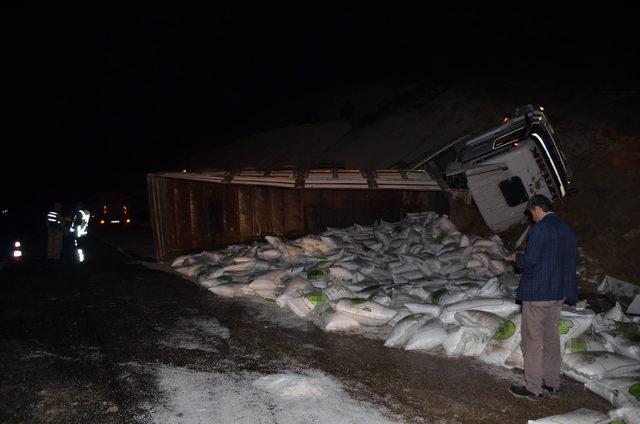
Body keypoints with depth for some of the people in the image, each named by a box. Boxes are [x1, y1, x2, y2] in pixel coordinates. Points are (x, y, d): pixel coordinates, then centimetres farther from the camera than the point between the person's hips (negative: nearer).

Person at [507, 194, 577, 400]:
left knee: (533, 341, 2)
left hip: (536, 293, -8)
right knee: (552, 338, 17)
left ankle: (533, 388, 10)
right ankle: (552, 385, 26)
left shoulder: (540, 228, -17)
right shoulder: (568, 229, 9)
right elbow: (570, 262, 12)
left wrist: (517, 258, 1)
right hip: (558, 293, 8)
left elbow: (529, 260, -20)